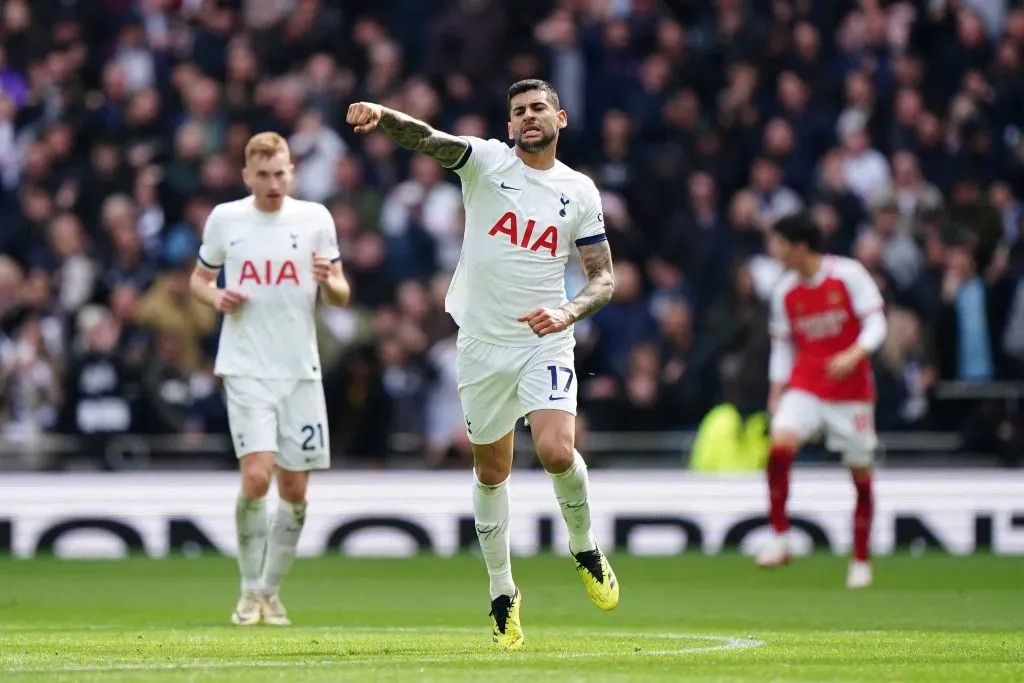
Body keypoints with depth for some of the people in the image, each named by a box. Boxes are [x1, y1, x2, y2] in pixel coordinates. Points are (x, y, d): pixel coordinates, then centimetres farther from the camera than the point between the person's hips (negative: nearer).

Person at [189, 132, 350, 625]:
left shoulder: (315, 218, 3)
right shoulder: (224, 218, 2)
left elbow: (341, 296, 8)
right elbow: (199, 278, 15)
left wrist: (330, 283, -16)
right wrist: (216, 297, -8)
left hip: (300, 371, 2)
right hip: (246, 369, -2)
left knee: (294, 490, 2)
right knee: (257, 476, -17)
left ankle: (271, 591, 19)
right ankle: (250, 590, -2)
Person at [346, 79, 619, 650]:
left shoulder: (580, 192, 3)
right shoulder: (487, 161, -2)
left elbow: (604, 277, 7)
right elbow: (427, 138, -21)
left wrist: (569, 311, -14)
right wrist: (382, 116, -42)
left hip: (546, 341, 0)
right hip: (483, 342, 0)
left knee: (557, 451, -20)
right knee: (492, 472, 8)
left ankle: (586, 549, 8)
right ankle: (502, 592, 23)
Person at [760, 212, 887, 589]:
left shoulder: (849, 275, -8)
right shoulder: (784, 291, 5)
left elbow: (875, 323, -8)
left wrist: (854, 354, -26)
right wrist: (776, 392, 7)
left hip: (851, 390, -2)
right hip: (805, 386, 2)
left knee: (861, 474, 3)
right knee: (780, 446, -24)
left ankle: (861, 562, 17)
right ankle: (780, 538, -16)